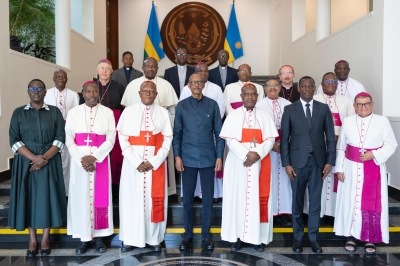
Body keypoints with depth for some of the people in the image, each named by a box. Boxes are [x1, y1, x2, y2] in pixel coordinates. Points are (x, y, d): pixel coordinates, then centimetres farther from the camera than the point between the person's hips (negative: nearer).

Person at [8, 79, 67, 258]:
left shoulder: (54, 112, 3)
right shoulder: (18, 113, 5)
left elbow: (60, 138, -3)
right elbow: (14, 140, -3)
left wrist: (45, 157, -15)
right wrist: (34, 157, -16)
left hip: (50, 161, 0)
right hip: (26, 161, 1)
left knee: (48, 197, 2)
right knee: (28, 197, 4)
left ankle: (45, 239, 16)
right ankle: (32, 239, 17)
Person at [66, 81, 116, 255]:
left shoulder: (107, 112, 3)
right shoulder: (74, 112, 4)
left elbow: (111, 139, -3)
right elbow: (69, 139, -1)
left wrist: (94, 157, -15)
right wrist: (82, 160, -13)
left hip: (101, 159, 0)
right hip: (79, 160, 1)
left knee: (100, 196, 3)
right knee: (81, 197, 3)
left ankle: (98, 237, 15)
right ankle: (83, 238, 13)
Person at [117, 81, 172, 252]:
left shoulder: (163, 113, 4)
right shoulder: (129, 111, 2)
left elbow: (167, 140, 0)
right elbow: (123, 139, -3)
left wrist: (154, 162, -11)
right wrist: (137, 162, -13)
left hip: (156, 163, 1)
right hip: (133, 162, 0)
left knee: (155, 200, 5)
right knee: (132, 199, 3)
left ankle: (153, 239, 16)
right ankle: (131, 239, 15)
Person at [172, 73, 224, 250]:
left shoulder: (212, 105, 2)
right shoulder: (181, 106, 4)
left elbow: (218, 132, 3)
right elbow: (177, 133, 4)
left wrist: (219, 156, -2)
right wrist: (177, 156, -3)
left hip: (208, 158, 0)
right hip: (188, 158, 0)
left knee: (208, 197, 5)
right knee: (187, 198, 6)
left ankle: (206, 235, 19)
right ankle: (188, 235, 20)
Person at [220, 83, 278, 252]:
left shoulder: (264, 116, 9)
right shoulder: (233, 116, 4)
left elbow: (270, 139, 1)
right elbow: (230, 140, -6)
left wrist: (257, 154, -15)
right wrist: (246, 154, -18)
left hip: (260, 163, 1)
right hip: (238, 163, -1)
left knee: (259, 198, 3)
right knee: (238, 197, 1)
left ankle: (257, 237, 12)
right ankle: (238, 236, 9)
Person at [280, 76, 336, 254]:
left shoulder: (324, 109, 5)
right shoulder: (289, 109, 1)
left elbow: (330, 136, 5)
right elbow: (284, 138, -1)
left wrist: (330, 161, -3)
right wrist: (286, 163, -7)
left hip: (318, 161, 1)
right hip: (298, 161, -1)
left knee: (315, 202, 8)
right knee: (297, 201, 8)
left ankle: (313, 238, 20)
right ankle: (298, 237, 22)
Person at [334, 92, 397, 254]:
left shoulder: (382, 121, -3)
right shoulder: (347, 121, 2)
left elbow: (391, 144, -1)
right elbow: (341, 147, 4)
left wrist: (374, 154, -16)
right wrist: (339, 168, 0)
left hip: (373, 170, -1)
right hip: (351, 169, 1)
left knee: (372, 204, 3)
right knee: (350, 202, 7)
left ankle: (370, 239, 16)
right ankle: (351, 236, 21)